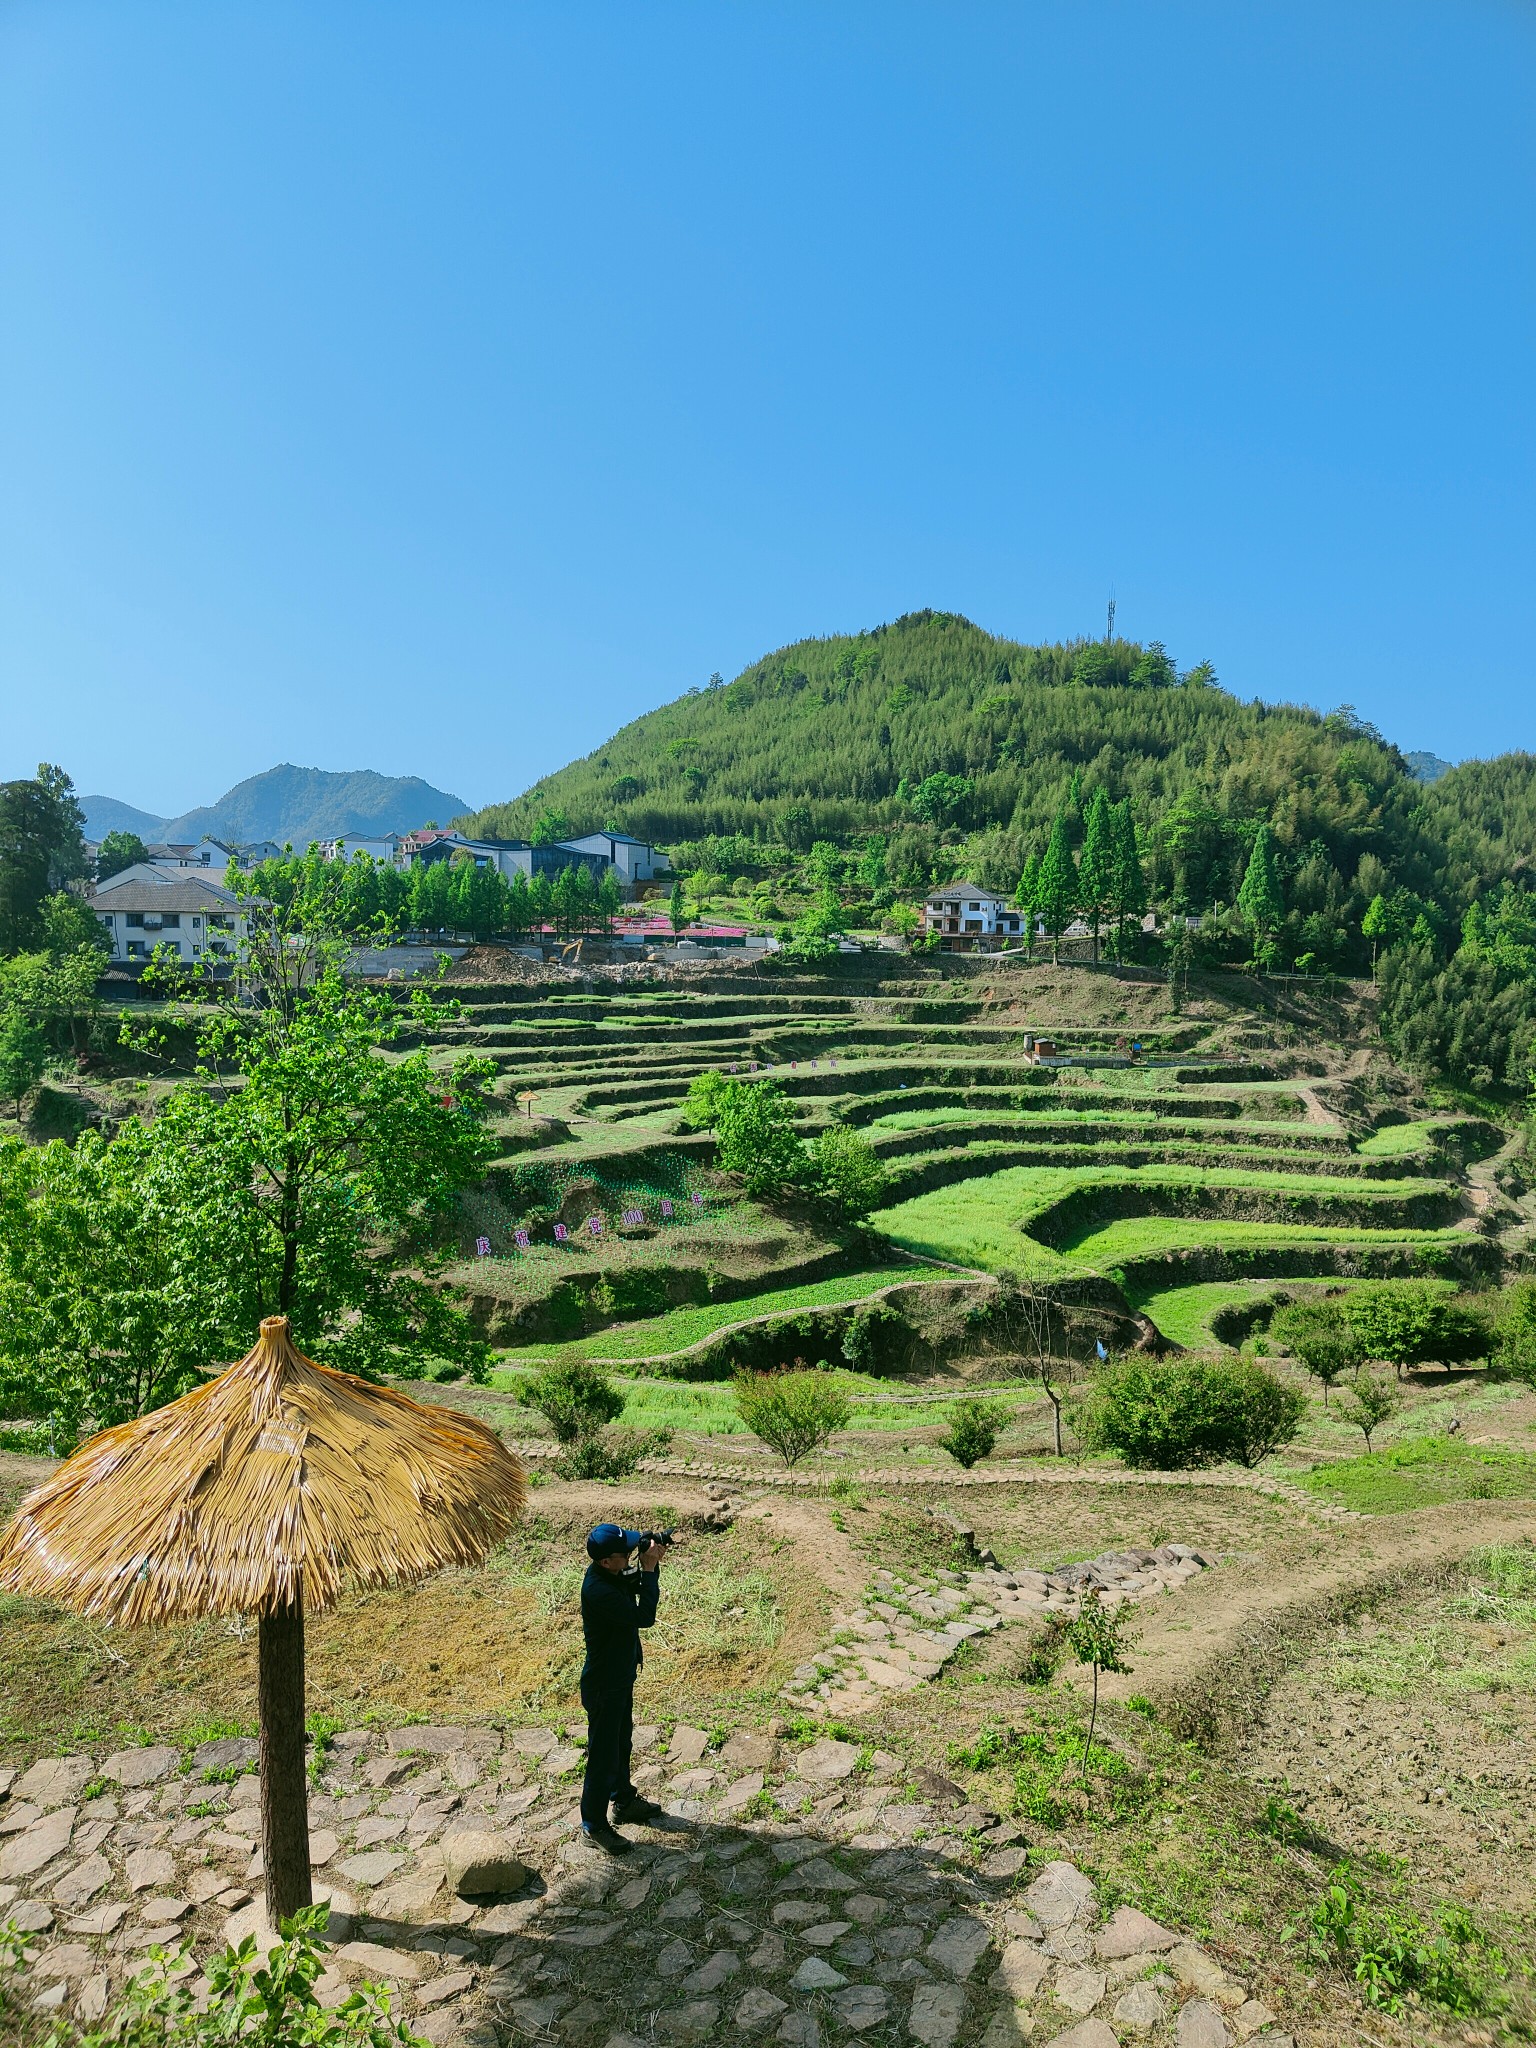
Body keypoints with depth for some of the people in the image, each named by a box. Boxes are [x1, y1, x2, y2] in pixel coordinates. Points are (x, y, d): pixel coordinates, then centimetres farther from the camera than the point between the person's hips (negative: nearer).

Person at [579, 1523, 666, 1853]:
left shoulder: (614, 1574, -7)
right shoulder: (599, 1590, -35)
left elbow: (642, 1589, 7)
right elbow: (644, 1616, -34)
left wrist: (651, 1565, -11)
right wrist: (648, 1568, -30)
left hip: (621, 1675, 9)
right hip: (604, 1686, -9)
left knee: (622, 1742, 26)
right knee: (603, 1755, 8)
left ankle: (623, 1800, 46)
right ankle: (594, 1825, 25)